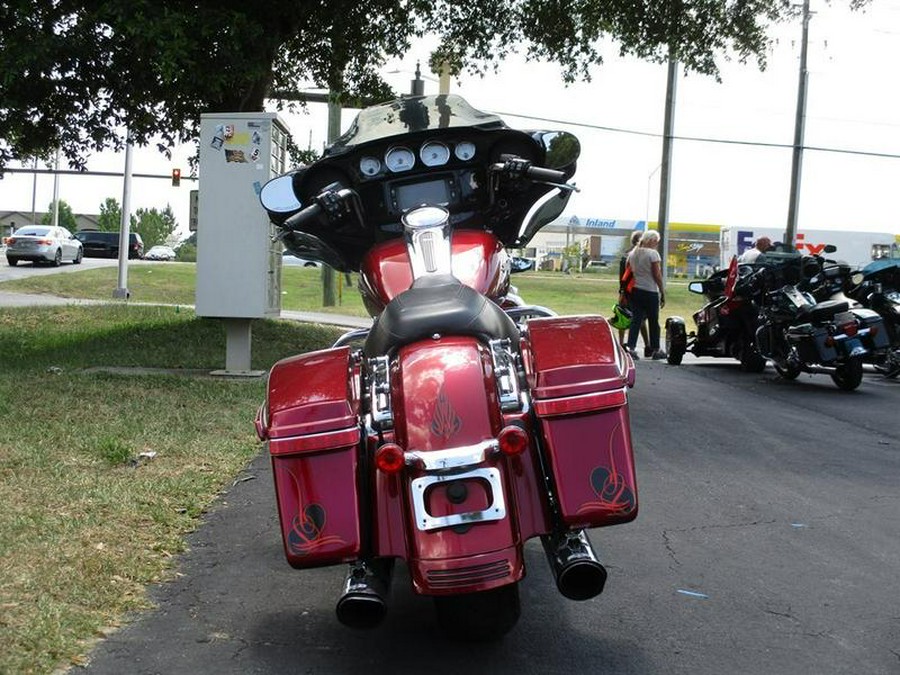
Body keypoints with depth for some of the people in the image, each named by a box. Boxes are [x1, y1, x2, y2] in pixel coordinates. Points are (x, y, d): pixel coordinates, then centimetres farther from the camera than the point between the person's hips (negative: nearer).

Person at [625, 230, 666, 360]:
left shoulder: (633, 253, 7)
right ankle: (655, 350, 16)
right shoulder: (653, 253, -11)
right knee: (653, 321, 7)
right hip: (650, 292, -5)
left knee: (636, 319, 5)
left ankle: (631, 347, -7)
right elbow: (657, 275, -12)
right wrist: (663, 292, -7)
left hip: (635, 291, 5)